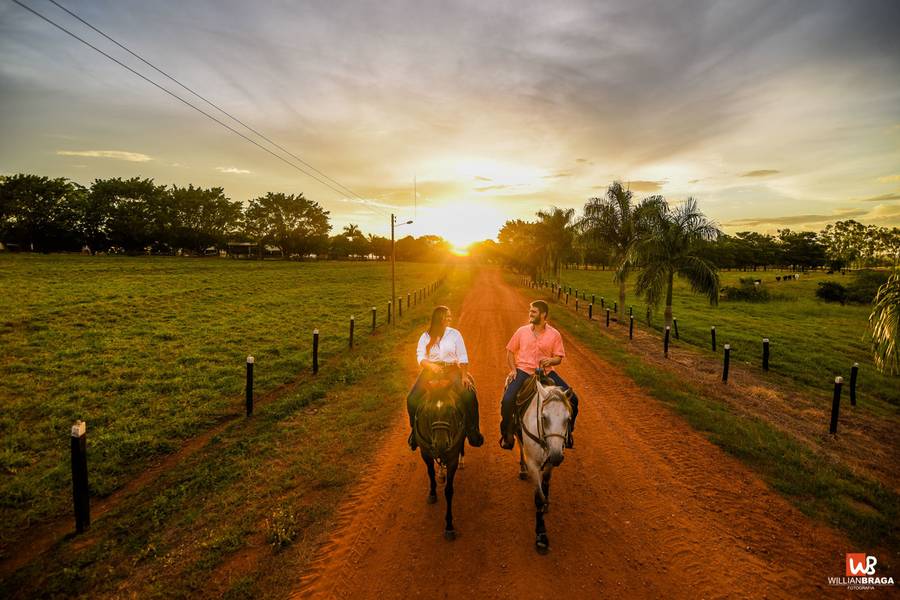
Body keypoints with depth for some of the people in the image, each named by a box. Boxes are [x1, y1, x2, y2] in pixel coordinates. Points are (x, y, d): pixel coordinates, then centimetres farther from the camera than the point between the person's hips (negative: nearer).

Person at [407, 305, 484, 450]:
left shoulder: (455, 334, 6)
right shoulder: (426, 336, 8)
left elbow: (463, 357, 3)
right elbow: (420, 356, 1)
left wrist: (464, 376, -10)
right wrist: (431, 365, -19)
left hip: (452, 369, -1)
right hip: (430, 369, 1)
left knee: (469, 396, -25)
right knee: (412, 399, -18)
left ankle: (472, 430, -6)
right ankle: (415, 429, 6)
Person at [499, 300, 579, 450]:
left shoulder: (554, 334, 4)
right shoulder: (522, 331, 6)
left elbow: (559, 357, 5)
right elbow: (510, 351, 14)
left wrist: (551, 360, -18)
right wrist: (513, 369, 2)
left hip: (546, 372, 1)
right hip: (523, 371, 0)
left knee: (572, 399, -9)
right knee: (507, 401, -23)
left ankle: (567, 431, 18)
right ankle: (507, 434, 3)